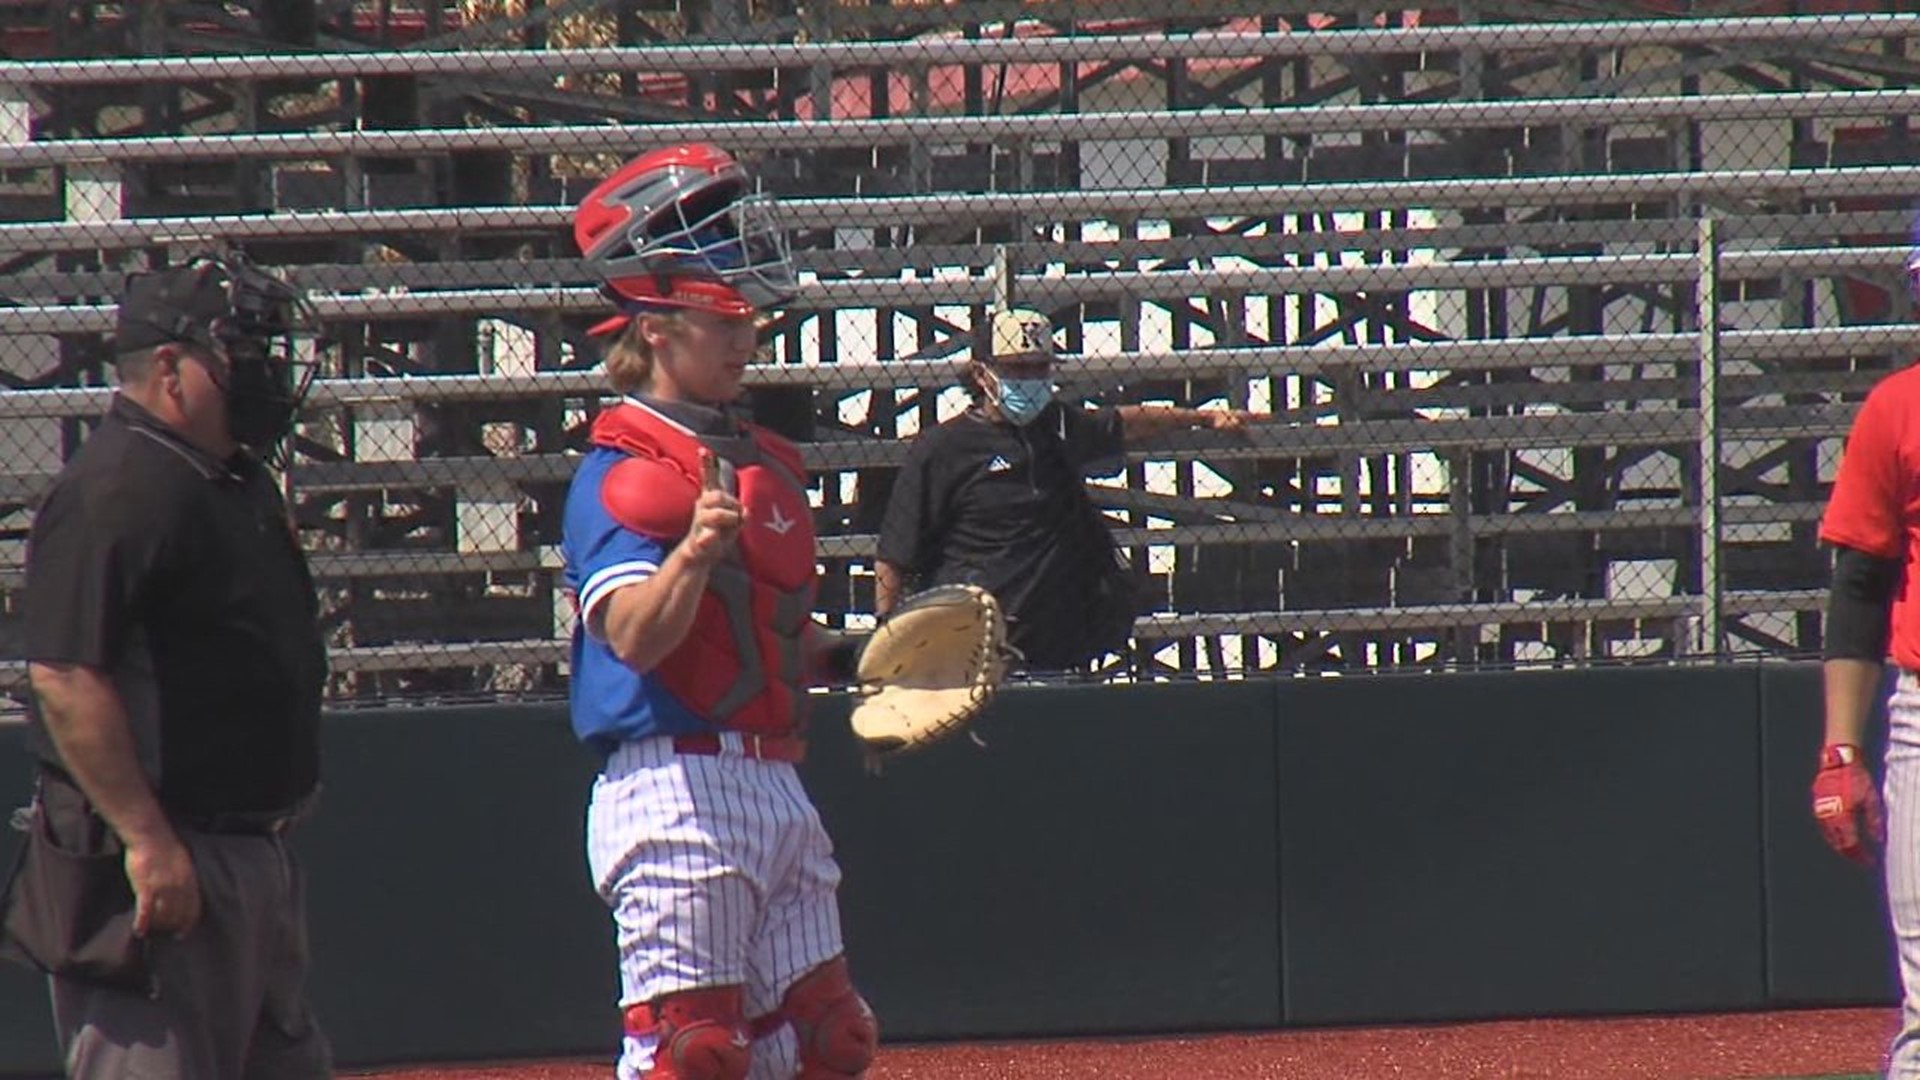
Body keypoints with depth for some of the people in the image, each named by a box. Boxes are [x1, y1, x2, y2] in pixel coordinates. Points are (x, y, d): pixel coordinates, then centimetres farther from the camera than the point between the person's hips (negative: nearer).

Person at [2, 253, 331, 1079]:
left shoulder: (237, 479, 16)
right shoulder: (116, 491, -16)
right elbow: (67, 677, -23)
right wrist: (147, 841, -26)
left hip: (255, 849, 11)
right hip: (159, 868, -11)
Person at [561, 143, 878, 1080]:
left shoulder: (766, 462, 17)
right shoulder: (624, 471, -11)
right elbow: (634, 634, -26)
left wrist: (848, 657, 9)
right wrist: (695, 550, -42)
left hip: (775, 783, 9)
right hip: (675, 788, -9)